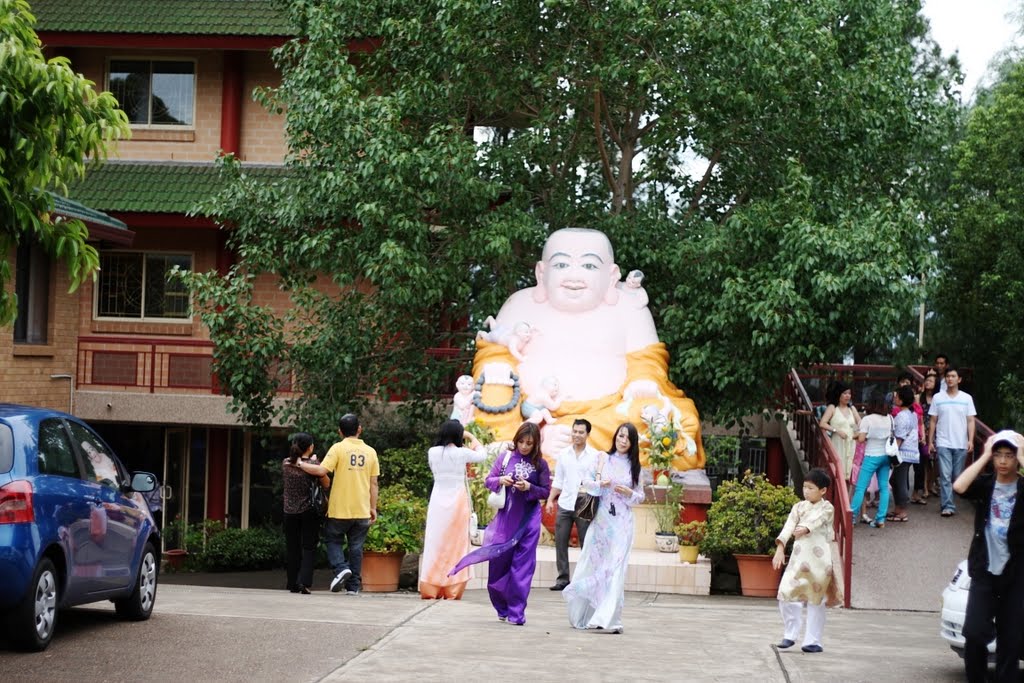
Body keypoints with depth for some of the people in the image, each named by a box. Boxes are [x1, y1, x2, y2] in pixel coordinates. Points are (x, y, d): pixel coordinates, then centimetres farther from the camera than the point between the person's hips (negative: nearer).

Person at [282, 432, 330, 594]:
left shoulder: (286, 464, 0)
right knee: (308, 548, 3)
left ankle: (293, 584, 13)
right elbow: (326, 484, -1)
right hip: (309, 512, -3)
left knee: (292, 549, 12)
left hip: (290, 512, 3)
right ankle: (304, 582, -12)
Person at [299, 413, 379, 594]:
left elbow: (322, 470, -16)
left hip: (340, 509, -3)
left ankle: (341, 568, -10)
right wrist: (373, 508, 12)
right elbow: (373, 483, 6)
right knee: (356, 547, 9)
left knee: (333, 540, 13)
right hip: (362, 510, 3)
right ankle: (354, 586, 8)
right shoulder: (370, 452, 4)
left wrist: (301, 464, -2)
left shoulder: (338, 448, -7)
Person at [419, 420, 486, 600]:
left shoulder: (432, 452, -2)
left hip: (437, 501, 2)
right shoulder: (462, 453, -6)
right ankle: (452, 590, 3)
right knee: (455, 544, 4)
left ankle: (429, 589, 6)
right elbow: (482, 455, 11)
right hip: (457, 501, -2)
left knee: (435, 544, 7)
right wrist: (472, 437, 24)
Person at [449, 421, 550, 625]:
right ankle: (502, 608, 23)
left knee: (522, 564, -3)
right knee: (498, 560, 5)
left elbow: (546, 492, 3)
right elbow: (488, 481, 7)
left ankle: (516, 612, 2)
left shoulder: (540, 464, 1)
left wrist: (529, 488, -15)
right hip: (505, 517, 1)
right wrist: (500, 480, -14)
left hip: (528, 519, -1)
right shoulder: (505, 457, 3)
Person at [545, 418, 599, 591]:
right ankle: (563, 578, 10)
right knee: (560, 542, 3)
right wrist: (550, 500, 7)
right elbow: (558, 481, 13)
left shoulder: (595, 456, 0)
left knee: (586, 544, 1)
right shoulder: (563, 454, 10)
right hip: (564, 505, 4)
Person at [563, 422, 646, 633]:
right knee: (593, 565, 3)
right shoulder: (603, 459, 5)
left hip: (622, 523, 1)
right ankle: (583, 614, 19)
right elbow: (585, 482, 4)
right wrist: (599, 484, -15)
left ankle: (609, 618, -9)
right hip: (601, 520, 0)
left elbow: (640, 496, 11)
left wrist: (628, 493, -9)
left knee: (616, 569, -7)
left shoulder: (633, 466, 8)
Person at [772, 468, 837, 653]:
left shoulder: (827, 508, 1)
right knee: (787, 594, -6)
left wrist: (805, 528, -38)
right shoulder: (799, 507, 10)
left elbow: (817, 520, -19)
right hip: (799, 559, 3)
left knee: (816, 600, 2)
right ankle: (790, 635, 9)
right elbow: (788, 526, -2)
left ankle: (813, 641, 10)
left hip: (819, 560, -3)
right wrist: (780, 548, -15)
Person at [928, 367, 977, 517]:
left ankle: (948, 503, 19)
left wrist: (971, 440, -8)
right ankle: (948, 506, -11)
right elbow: (932, 421, 6)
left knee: (958, 477, 7)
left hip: (961, 444, 1)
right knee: (945, 476, -9)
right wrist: (930, 442, 2)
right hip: (943, 444, -1)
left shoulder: (967, 398, 5)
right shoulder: (937, 398, 4)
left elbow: (970, 421, 3)